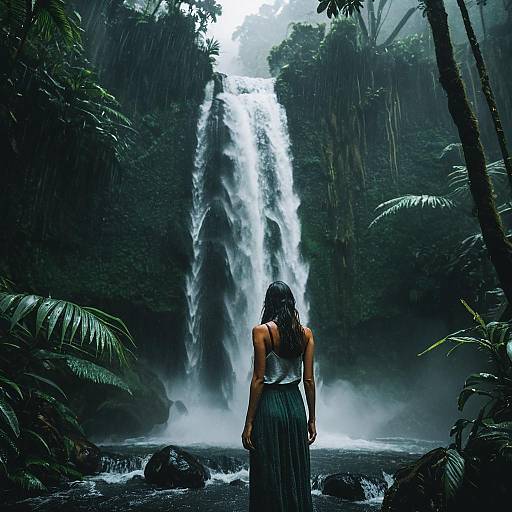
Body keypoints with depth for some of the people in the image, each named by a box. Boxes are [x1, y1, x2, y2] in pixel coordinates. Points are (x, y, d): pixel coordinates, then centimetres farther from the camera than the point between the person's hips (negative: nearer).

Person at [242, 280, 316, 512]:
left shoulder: (261, 331, -10)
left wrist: (249, 423, -7)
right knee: (296, 475, 17)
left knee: (269, 477, 8)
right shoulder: (306, 333, 2)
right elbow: (308, 379, 2)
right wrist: (312, 419, 10)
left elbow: (258, 379, -12)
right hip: (295, 404, 4)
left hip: (269, 404, -4)